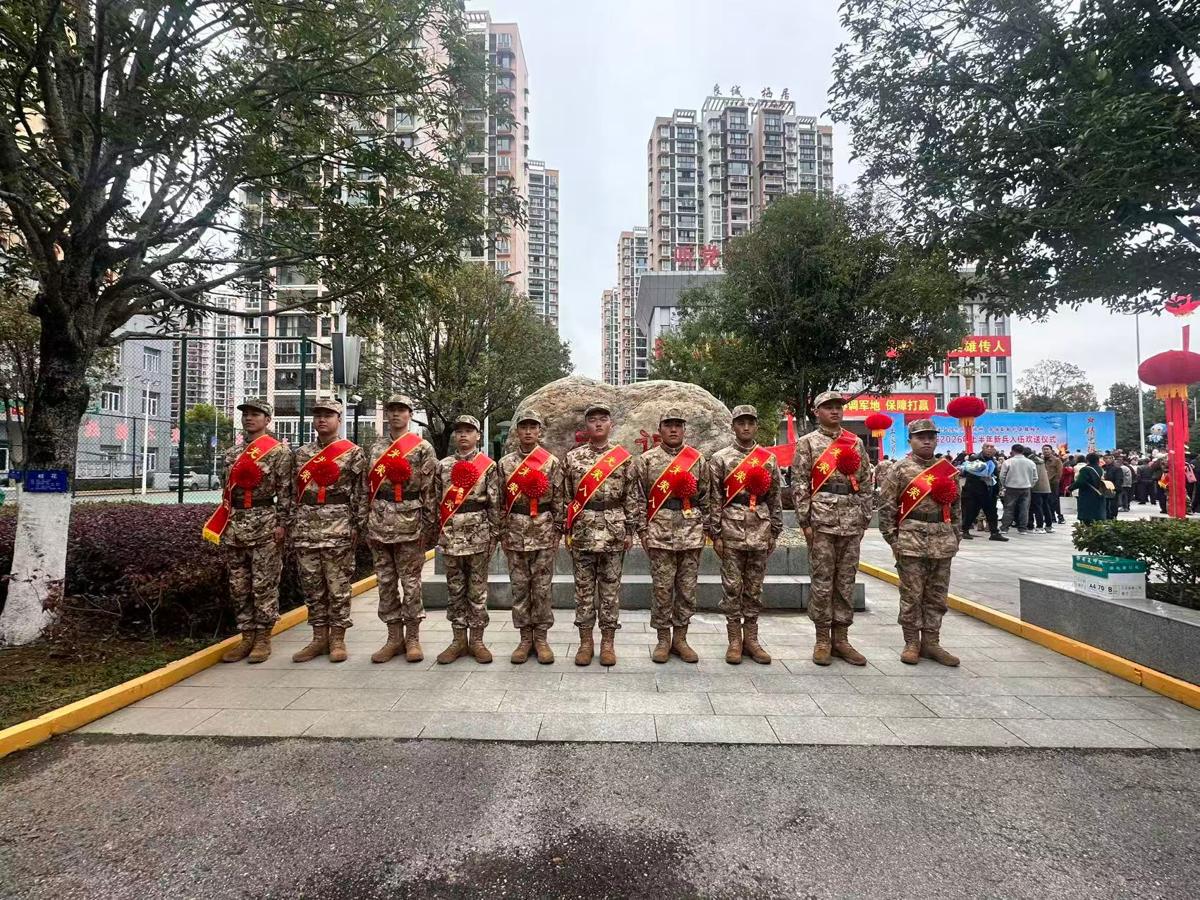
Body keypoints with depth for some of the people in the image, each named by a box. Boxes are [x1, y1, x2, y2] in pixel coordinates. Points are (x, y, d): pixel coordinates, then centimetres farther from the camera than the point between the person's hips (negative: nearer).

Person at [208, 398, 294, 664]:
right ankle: (246, 637, 19)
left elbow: (286, 491, -9)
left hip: (264, 525, -6)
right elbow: (225, 489, 19)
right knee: (238, 586, 10)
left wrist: (282, 523, -15)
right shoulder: (231, 453, 15)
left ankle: (263, 638, 9)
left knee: (264, 585, 0)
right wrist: (220, 527, 16)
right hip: (233, 526, 7)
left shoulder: (279, 450, -4)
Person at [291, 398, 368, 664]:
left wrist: (358, 526, -8)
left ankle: (337, 639, 11)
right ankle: (319, 637, 20)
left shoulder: (353, 452, -1)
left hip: (338, 526, -5)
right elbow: (294, 490, 15)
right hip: (306, 527, 5)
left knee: (338, 585, 1)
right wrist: (290, 524, 9)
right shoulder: (302, 453, 13)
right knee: (312, 585, 9)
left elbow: (361, 492, -4)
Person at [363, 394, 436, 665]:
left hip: (409, 522, -5)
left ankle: (413, 639, 13)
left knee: (410, 582, 2)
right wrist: (365, 521, 10)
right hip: (378, 522, 5)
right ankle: (394, 637, 19)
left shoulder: (423, 448, -2)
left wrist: (428, 525, -8)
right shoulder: (375, 448, 13)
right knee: (385, 581, 9)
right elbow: (367, 486, 15)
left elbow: (429, 489, -4)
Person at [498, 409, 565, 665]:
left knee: (542, 588, 3)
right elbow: (501, 501, 6)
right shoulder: (505, 463, 5)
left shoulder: (552, 462, 1)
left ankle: (541, 638, 14)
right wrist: (502, 533, 2)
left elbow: (558, 500, 2)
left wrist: (558, 531, -2)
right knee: (519, 587, 7)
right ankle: (525, 638, 17)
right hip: (516, 533, 2)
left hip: (544, 533, -2)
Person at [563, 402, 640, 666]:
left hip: (614, 531, -1)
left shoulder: (624, 457, 3)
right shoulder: (573, 457, 5)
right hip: (582, 530, 1)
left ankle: (608, 641, 15)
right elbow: (566, 495, 7)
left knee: (610, 587, 6)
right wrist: (566, 529, 4)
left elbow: (631, 497, 4)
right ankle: (585, 641, 16)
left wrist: (630, 530, 0)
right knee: (583, 587, 6)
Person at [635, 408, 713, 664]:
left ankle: (680, 638, 19)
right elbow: (640, 498, 2)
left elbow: (705, 497, 11)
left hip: (691, 533, 2)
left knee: (687, 588, 7)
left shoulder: (698, 460, 8)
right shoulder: (646, 460, 3)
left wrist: (705, 529, 6)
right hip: (660, 532, -2)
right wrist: (643, 530, -3)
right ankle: (663, 640, 15)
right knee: (662, 588, 2)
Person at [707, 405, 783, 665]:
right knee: (732, 587, 3)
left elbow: (775, 498, 10)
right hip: (732, 530, -2)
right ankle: (734, 641, 13)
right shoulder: (720, 458, 0)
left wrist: (774, 532, 6)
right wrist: (716, 534, -6)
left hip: (760, 532, 3)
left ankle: (751, 638, 19)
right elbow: (714, 499, -2)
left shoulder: (769, 459, 8)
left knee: (754, 588, 10)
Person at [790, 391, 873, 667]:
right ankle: (822, 639, 11)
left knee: (846, 581, 8)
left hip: (852, 521, 4)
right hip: (822, 519, -4)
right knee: (822, 581, 0)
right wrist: (805, 521, -9)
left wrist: (864, 518, 8)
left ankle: (841, 638, 18)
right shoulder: (807, 442, 2)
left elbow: (865, 483, 14)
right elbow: (799, 484, -4)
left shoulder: (856, 442, 13)